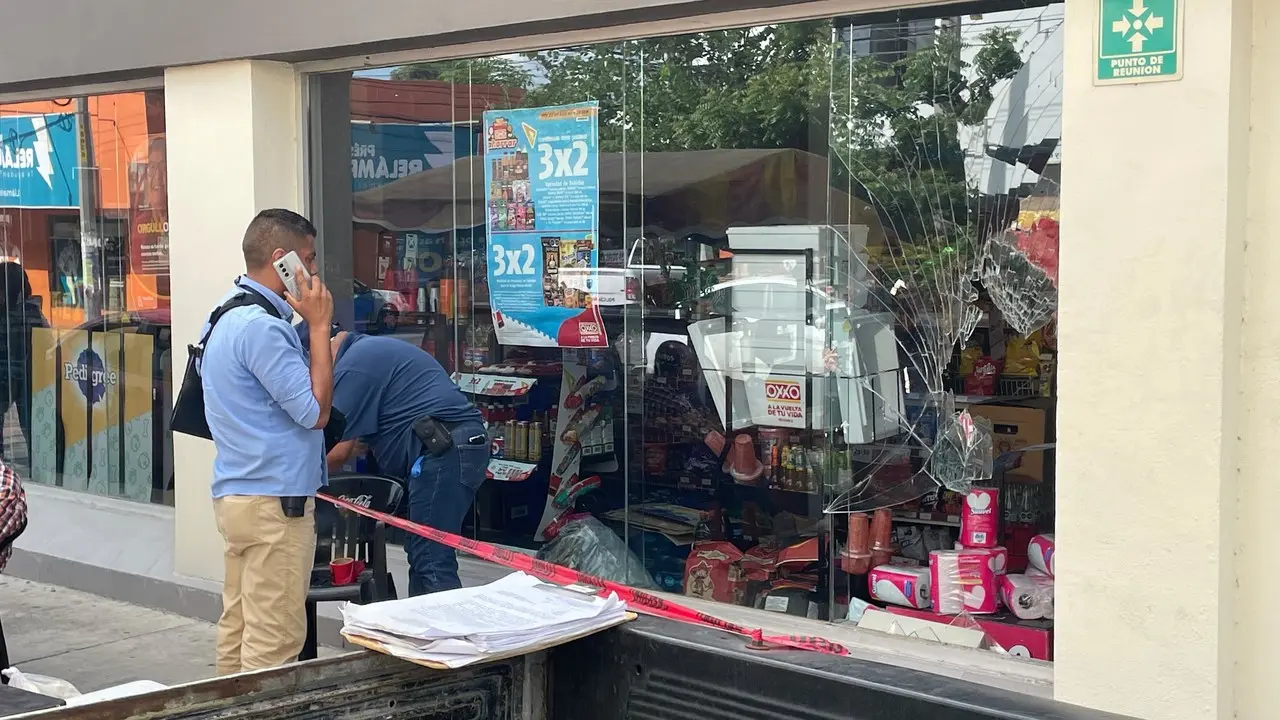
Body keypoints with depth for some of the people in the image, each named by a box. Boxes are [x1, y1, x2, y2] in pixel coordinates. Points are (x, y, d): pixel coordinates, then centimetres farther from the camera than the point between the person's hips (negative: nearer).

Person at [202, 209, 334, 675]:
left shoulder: (227, 316, 15)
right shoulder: (262, 327, -18)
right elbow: (315, 410, -15)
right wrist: (319, 327, -11)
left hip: (236, 494, 10)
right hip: (274, 501, -10)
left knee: (238, 629, 13)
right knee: (274, 640, -5)